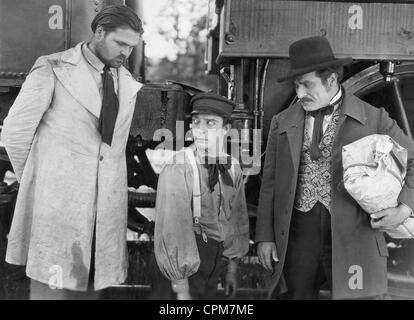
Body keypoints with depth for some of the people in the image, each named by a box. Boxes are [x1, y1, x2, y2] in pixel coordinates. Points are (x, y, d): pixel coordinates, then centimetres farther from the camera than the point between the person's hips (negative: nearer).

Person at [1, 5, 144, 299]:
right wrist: (33, 179, 8)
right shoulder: (53, 69, -4)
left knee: (91, 285, 9)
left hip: (107, 206, 4)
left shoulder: (129, 84, 10)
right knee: (51, 286, 0)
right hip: (57, 202, -4)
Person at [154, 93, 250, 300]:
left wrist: (232, 268, 13)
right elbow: (173, 229, -23)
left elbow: (238, 219, 7)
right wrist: (181, 289, -22)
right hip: (188, 256, -5)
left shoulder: (232, 168, -3)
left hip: (218, 254, 5)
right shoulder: (177, 169, -22)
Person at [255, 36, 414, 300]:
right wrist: (265, 236, 5)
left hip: (353, 235, -2)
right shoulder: (283, 122, 9)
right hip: (298, 233, 2)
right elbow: (270, 182, 10)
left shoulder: (373, 119, 2)